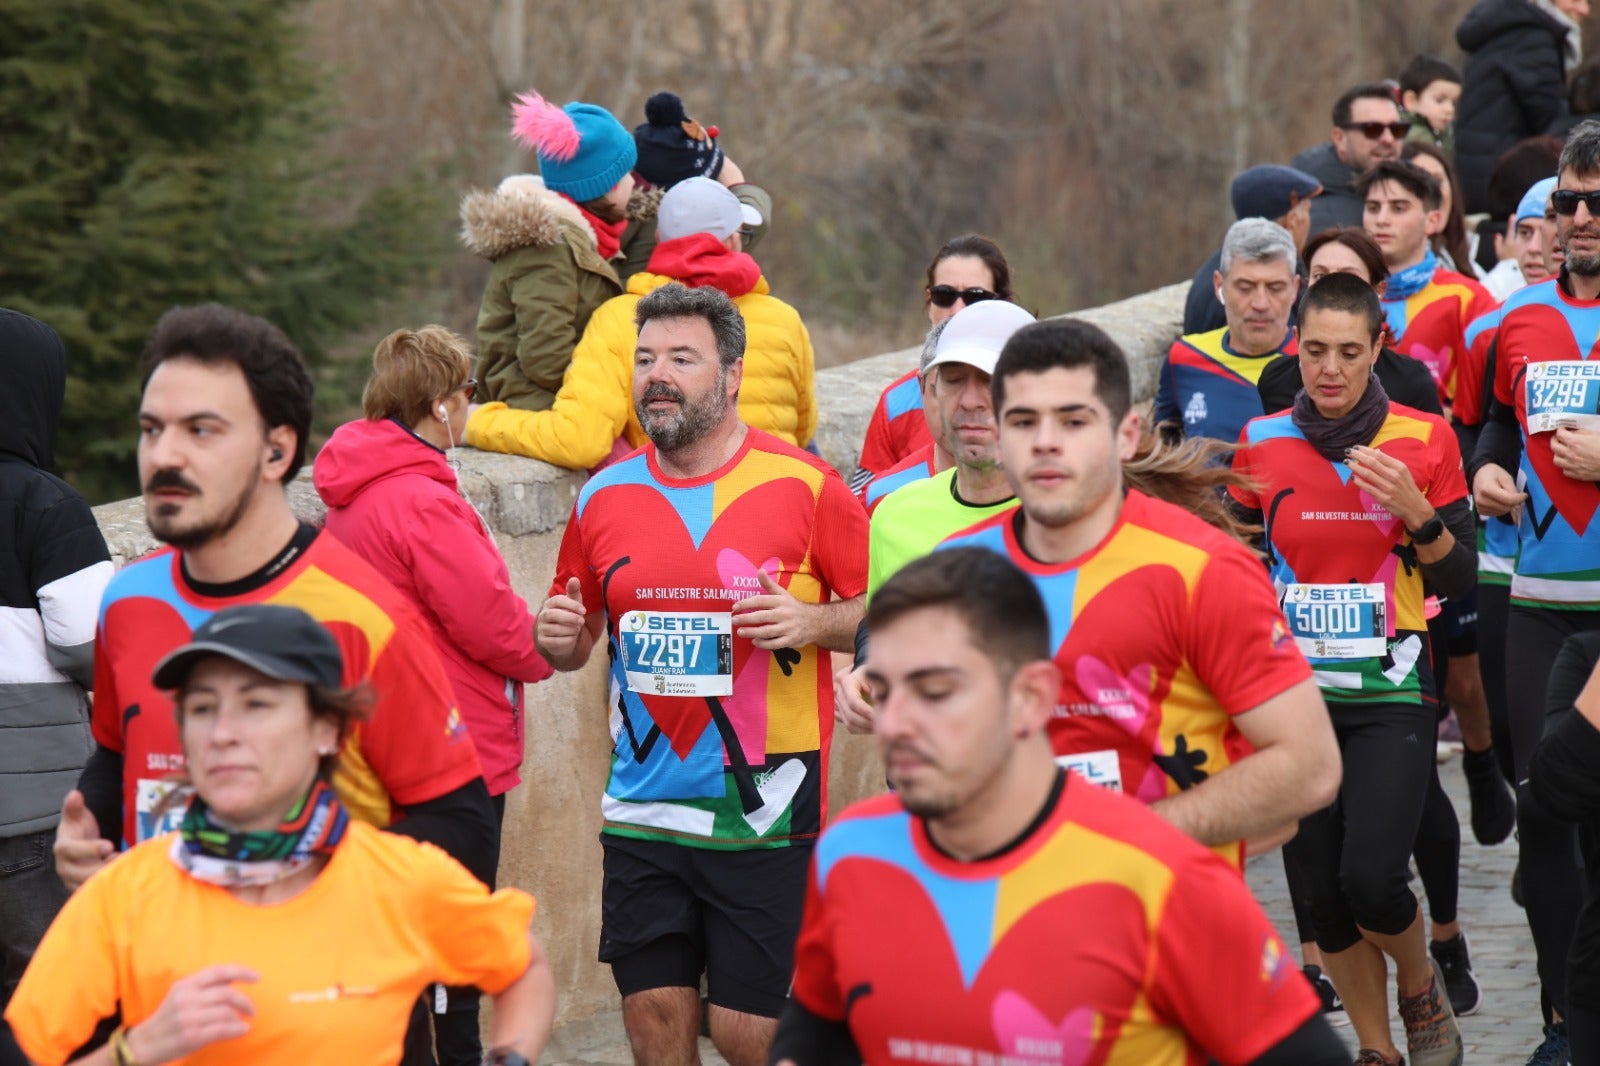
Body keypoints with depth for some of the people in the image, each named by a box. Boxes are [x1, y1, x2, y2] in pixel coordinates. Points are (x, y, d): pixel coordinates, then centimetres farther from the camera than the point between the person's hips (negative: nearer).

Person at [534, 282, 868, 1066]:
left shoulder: (802, 486, -4)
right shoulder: (605, 497, 8)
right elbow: (578, 634, 20)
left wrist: (812, 623, -16)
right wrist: (558, 638, -3)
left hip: (763, 813, -4)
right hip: (642, 806, 4)